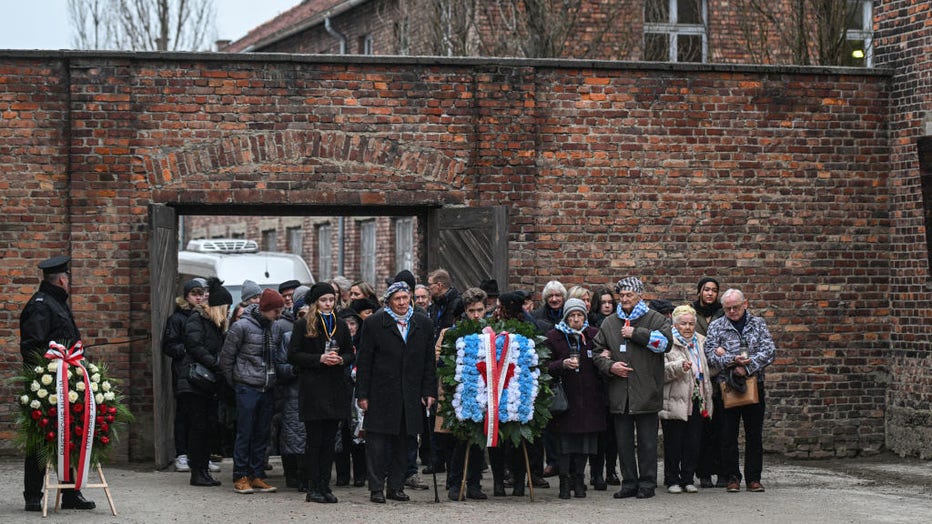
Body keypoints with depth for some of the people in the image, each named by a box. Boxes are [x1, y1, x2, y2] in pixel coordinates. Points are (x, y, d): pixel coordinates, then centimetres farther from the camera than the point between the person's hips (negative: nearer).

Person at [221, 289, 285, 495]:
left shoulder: (276, 328, 8)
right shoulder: (242, 327, -9)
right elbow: (226, 357, -3)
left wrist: (273, 379, 12)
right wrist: (235, 382, 3)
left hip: (268, 389, 5)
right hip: (248, 388, -5)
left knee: (262, 435, 8)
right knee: (245, 433, -3)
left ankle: (257, 476, 14)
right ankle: (241, 477, 2)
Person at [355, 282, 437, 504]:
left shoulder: (423, 324, 9)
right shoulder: (374, 323, -1)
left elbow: (429, 361, 11)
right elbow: (364, 361, -1)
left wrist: (429, 391, 4)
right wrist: (362, 394, -5)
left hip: (410, 395, 3)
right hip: (381, 394, -3)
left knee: (402, 442, 7)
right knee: (377, 442, -3)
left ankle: (396, 486, 14)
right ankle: (376, 488, 2)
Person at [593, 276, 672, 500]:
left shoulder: (655, 319, 3)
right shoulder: (609, 323, 15)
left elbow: (665, 342, -14)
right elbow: (597, 351, 17)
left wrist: (635, 334, -12)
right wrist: (609, 366, -3)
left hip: (646, 391, -4)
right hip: (619, 393, 4)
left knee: (647, 440, 0)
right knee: (623, 440, 7)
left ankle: (647, 483, 7)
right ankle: (629, 482, 15)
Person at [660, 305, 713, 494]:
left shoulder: (700, 342, 16)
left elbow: (705, 370, 28)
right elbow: (660, 371, -16)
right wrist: (679, 367, -28)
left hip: (696, 401, 6)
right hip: (675, 402, -6)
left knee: (693, 443, 6)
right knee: (673, 443, 0)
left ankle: (688, 479, 15)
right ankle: (672, 480, 9)